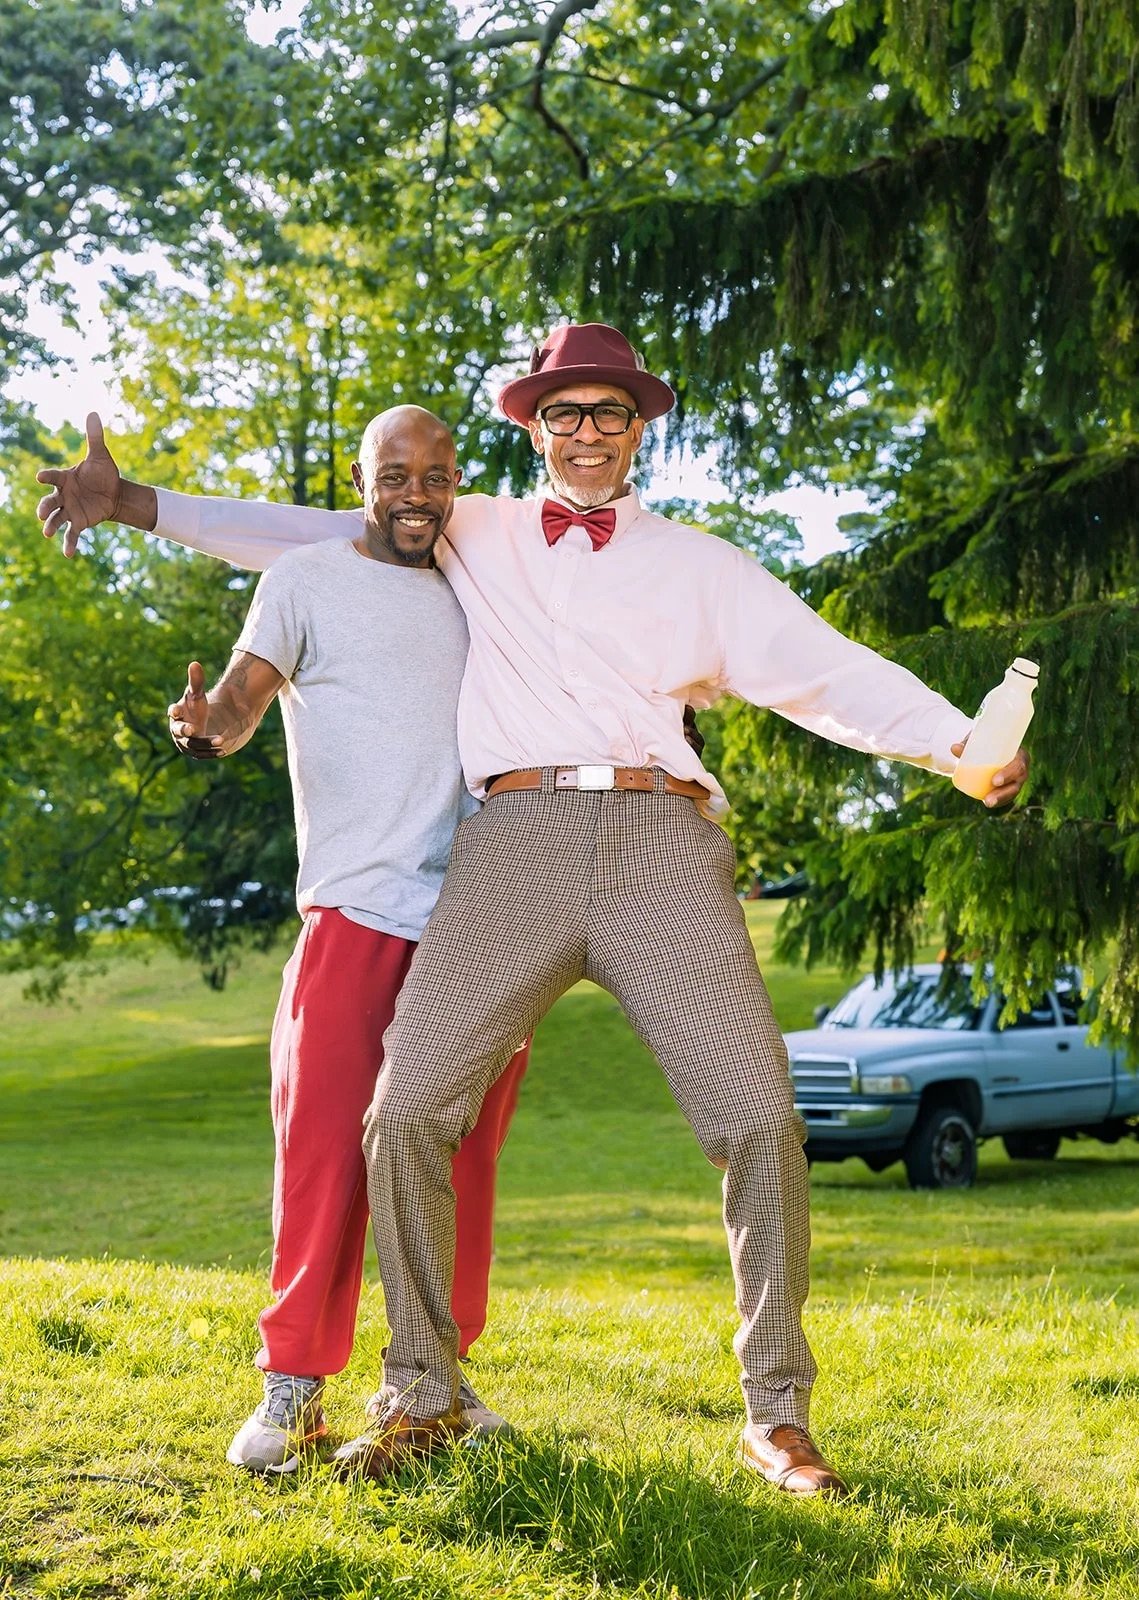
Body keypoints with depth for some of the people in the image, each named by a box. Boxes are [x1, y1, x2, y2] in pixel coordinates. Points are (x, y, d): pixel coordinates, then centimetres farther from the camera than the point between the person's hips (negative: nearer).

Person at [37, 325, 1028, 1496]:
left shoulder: (698, 567, 19)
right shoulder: (473, 537, 24)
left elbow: (832, 675, 10)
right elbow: (308, 538, 31)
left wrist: (960, 746, -7)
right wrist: (143, 506, 26)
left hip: (661, 843, 0)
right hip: (515, 843, 1)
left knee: (758, 1122, -12)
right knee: (406, 1112, -12)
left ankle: (777, 1419, 2)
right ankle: (422, 1396, 5)